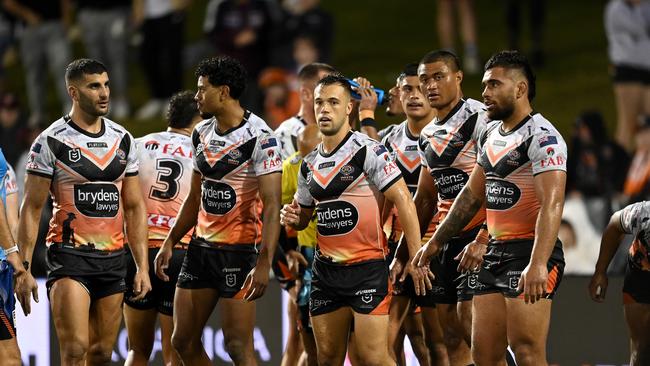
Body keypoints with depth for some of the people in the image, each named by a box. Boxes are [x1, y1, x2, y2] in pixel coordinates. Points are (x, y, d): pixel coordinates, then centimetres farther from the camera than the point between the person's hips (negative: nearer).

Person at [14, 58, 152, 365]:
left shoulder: (123, 140, 11)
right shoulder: (51, 142, -5)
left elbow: (134, 207, 15)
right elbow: (31, 208, -4)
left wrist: (142, 265, 8)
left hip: (113, 259, 5)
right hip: (69, 256, -5)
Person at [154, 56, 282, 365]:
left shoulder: (260, 138, -15)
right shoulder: (202, 134, 10)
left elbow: (271, 206, -19)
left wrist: (264, 264, -26)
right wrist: (170, 243, 16)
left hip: (240, 251, -8)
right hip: (200, 247, 8)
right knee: (183, 341, 8)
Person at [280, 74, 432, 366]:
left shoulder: (369, 151, -10)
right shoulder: (309, 164, 11)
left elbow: (403, 201, -12)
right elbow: (304, 217, 25)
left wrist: (416, 257, -18)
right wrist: (292, 218, 0)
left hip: (367, 268, -7)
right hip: (325, 269, 7)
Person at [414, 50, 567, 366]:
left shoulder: (542, 137, -15)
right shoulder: (490, 135, 14)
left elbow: (551, 205, -25)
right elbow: (472, 194, 25)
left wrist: (537, 264, -36)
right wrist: (436, 242, 27)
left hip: (529, 253, -9)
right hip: (495, 253, 9)